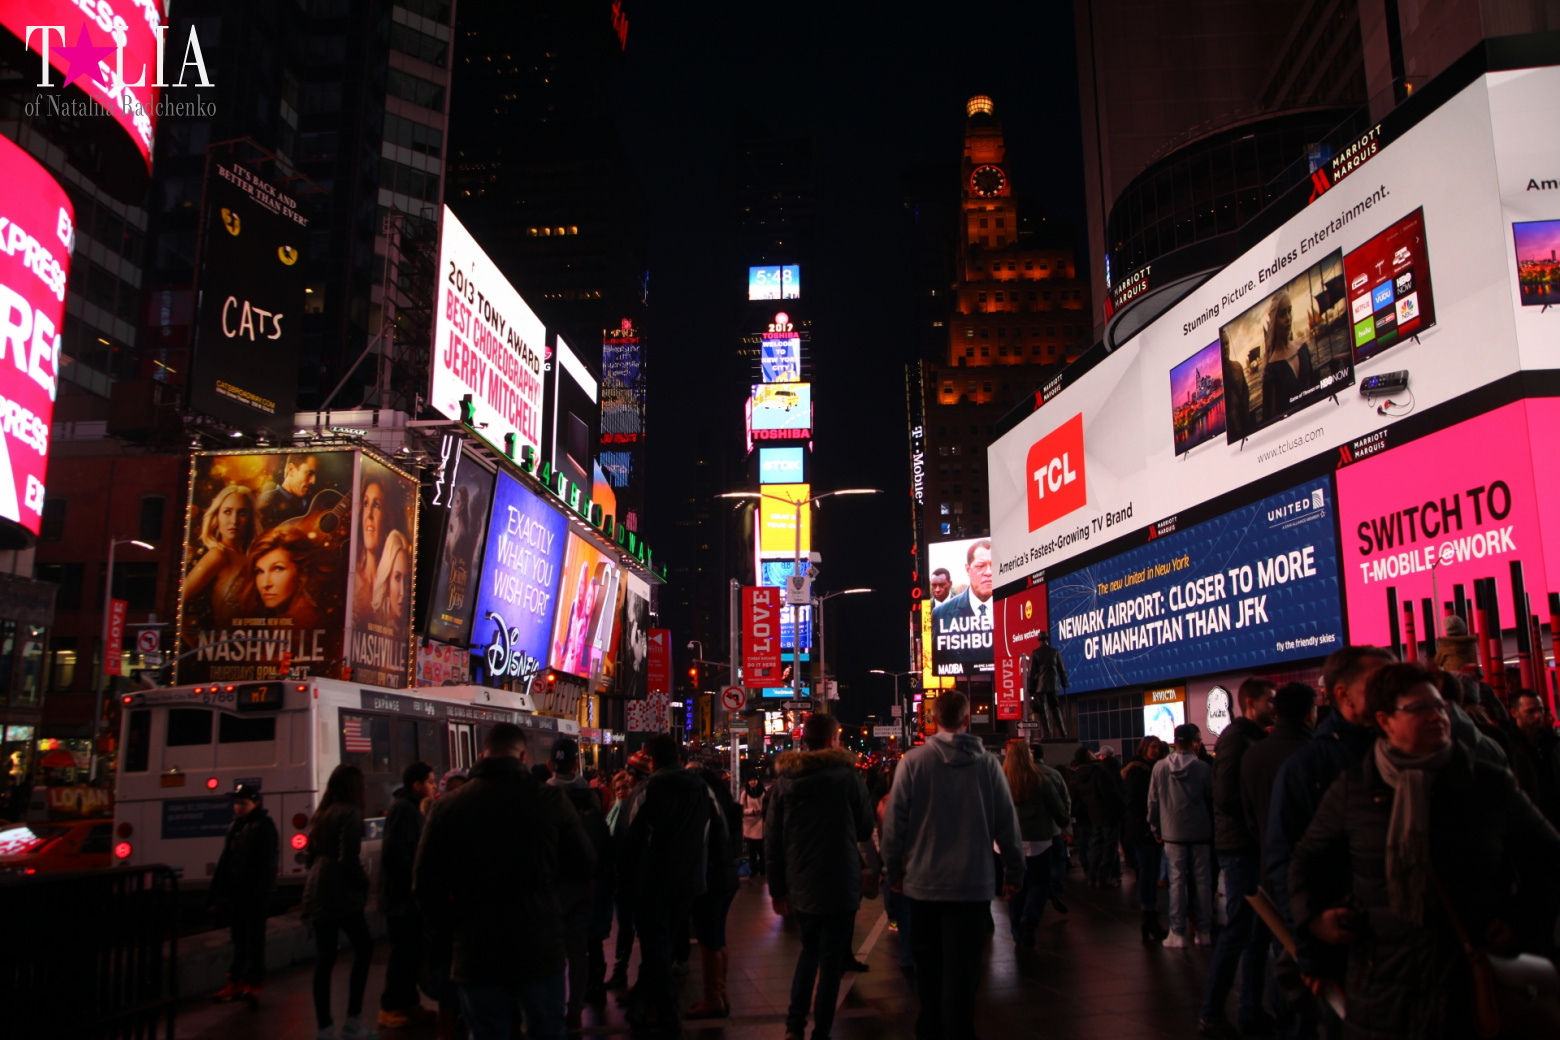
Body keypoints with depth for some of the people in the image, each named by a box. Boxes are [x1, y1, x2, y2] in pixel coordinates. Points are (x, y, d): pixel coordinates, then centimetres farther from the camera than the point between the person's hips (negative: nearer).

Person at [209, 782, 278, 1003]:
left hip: (256, 894, -7)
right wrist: (219, 891, 11)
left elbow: (266, 862, -14)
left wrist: (259, 889, -20)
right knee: (239, 938, 13)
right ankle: (236, 980, 19)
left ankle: (253, 982, 4)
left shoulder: (264, 826, -8)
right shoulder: (234, 827, 15)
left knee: (254, 938, -1)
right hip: (236, 893, 7)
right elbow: (225, 861, 16)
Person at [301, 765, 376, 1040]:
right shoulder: (349, 813, -10)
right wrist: (364, 883, -4)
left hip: (317, 891, 8)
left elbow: (308, 855, 17)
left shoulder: (321, 813, 13)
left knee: (324, 958, 9)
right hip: (340, 892, -8)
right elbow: (349, 859, -17)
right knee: (364, 946, 3)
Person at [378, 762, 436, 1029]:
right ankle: (391, 1008, 7)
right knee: (404, 950, -2)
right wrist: (412, 882, -17)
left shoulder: (410, 807, 14)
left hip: (407, 894, 10)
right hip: (401, 894, -10)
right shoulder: (403, 809, -17)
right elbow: (395, 853, -24)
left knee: (412, 949, 14)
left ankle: (407, 1002, 23)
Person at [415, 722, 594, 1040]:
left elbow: (427, 888, -2)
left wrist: (451, 936, 11)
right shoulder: (551, 800, -10)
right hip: (540, 951, -1)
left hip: (476, 956, 1)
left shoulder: (446, 808, -7)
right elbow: (585, 864, 0)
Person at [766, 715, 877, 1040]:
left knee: (809, 950, 22)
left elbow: (772, 839, 1)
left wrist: (777, 888, 8)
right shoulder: (848, 775, -10)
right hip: (839, 884, -4)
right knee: (832, 958, 7)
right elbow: (866, 829, -1)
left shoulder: (783, 780, -1)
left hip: (800, 885, 4)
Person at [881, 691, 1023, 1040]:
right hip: (973, 882, -1)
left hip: (923, 881, 1)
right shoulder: (987, 763, -6)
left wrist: (894, 868, 7)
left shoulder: (914, 760, -8)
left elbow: (894, 820, -6)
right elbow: (1007, 824, -1)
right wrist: (1014, 873, 11)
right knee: (962, 965, 4)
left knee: (928, 958, 18)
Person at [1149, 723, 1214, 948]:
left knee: (1177, 882, 4)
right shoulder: (1202, 767, -9)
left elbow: (1153, 801, 2)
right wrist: (1212, 828, 11)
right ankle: (1204, 932, 13)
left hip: (1173, 834, 1)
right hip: (1200, 833, -1)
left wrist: (1157, 828, 13)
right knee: (1202, 882, 8)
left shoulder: (1159, 767, -4)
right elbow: (1212, 800, -1)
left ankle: (1178, 933, 5)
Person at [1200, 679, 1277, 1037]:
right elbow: (1227, 798, -22)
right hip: (1240, 847, -9)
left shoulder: (1255, 739, 16)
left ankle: (1250, 1010, 23)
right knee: (1239, 930, -4)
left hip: (1254, 846, 9)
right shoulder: (1236, 738, -13)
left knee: (1257, 930, 13)